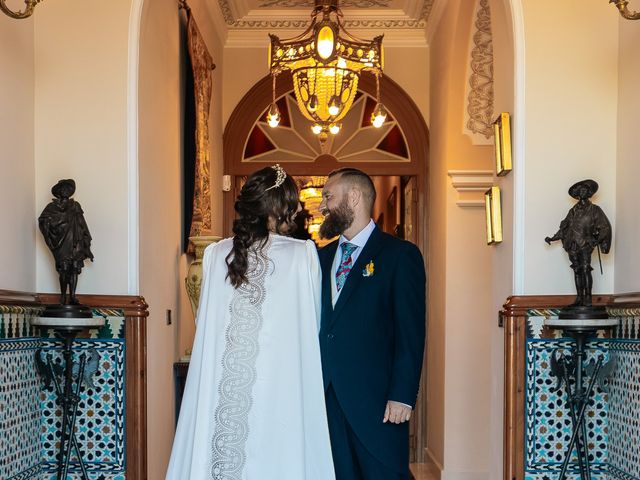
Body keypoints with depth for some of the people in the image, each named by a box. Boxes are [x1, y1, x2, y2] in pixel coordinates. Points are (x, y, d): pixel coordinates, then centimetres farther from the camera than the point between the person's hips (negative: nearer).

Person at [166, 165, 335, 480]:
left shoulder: (215, 255, 0)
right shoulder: (303, 254, -7)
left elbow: (205, 321, 10)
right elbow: (313, 323, 2)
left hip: (220, 390, 3)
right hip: (281, 389, -3)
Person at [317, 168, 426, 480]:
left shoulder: (400, 255, -3)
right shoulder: (323, 256, 15)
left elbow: (411, 333, -8)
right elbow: (315, 323, 14)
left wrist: (403, 396, -14)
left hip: (375, 400, -5)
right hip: (326, 396, 5)